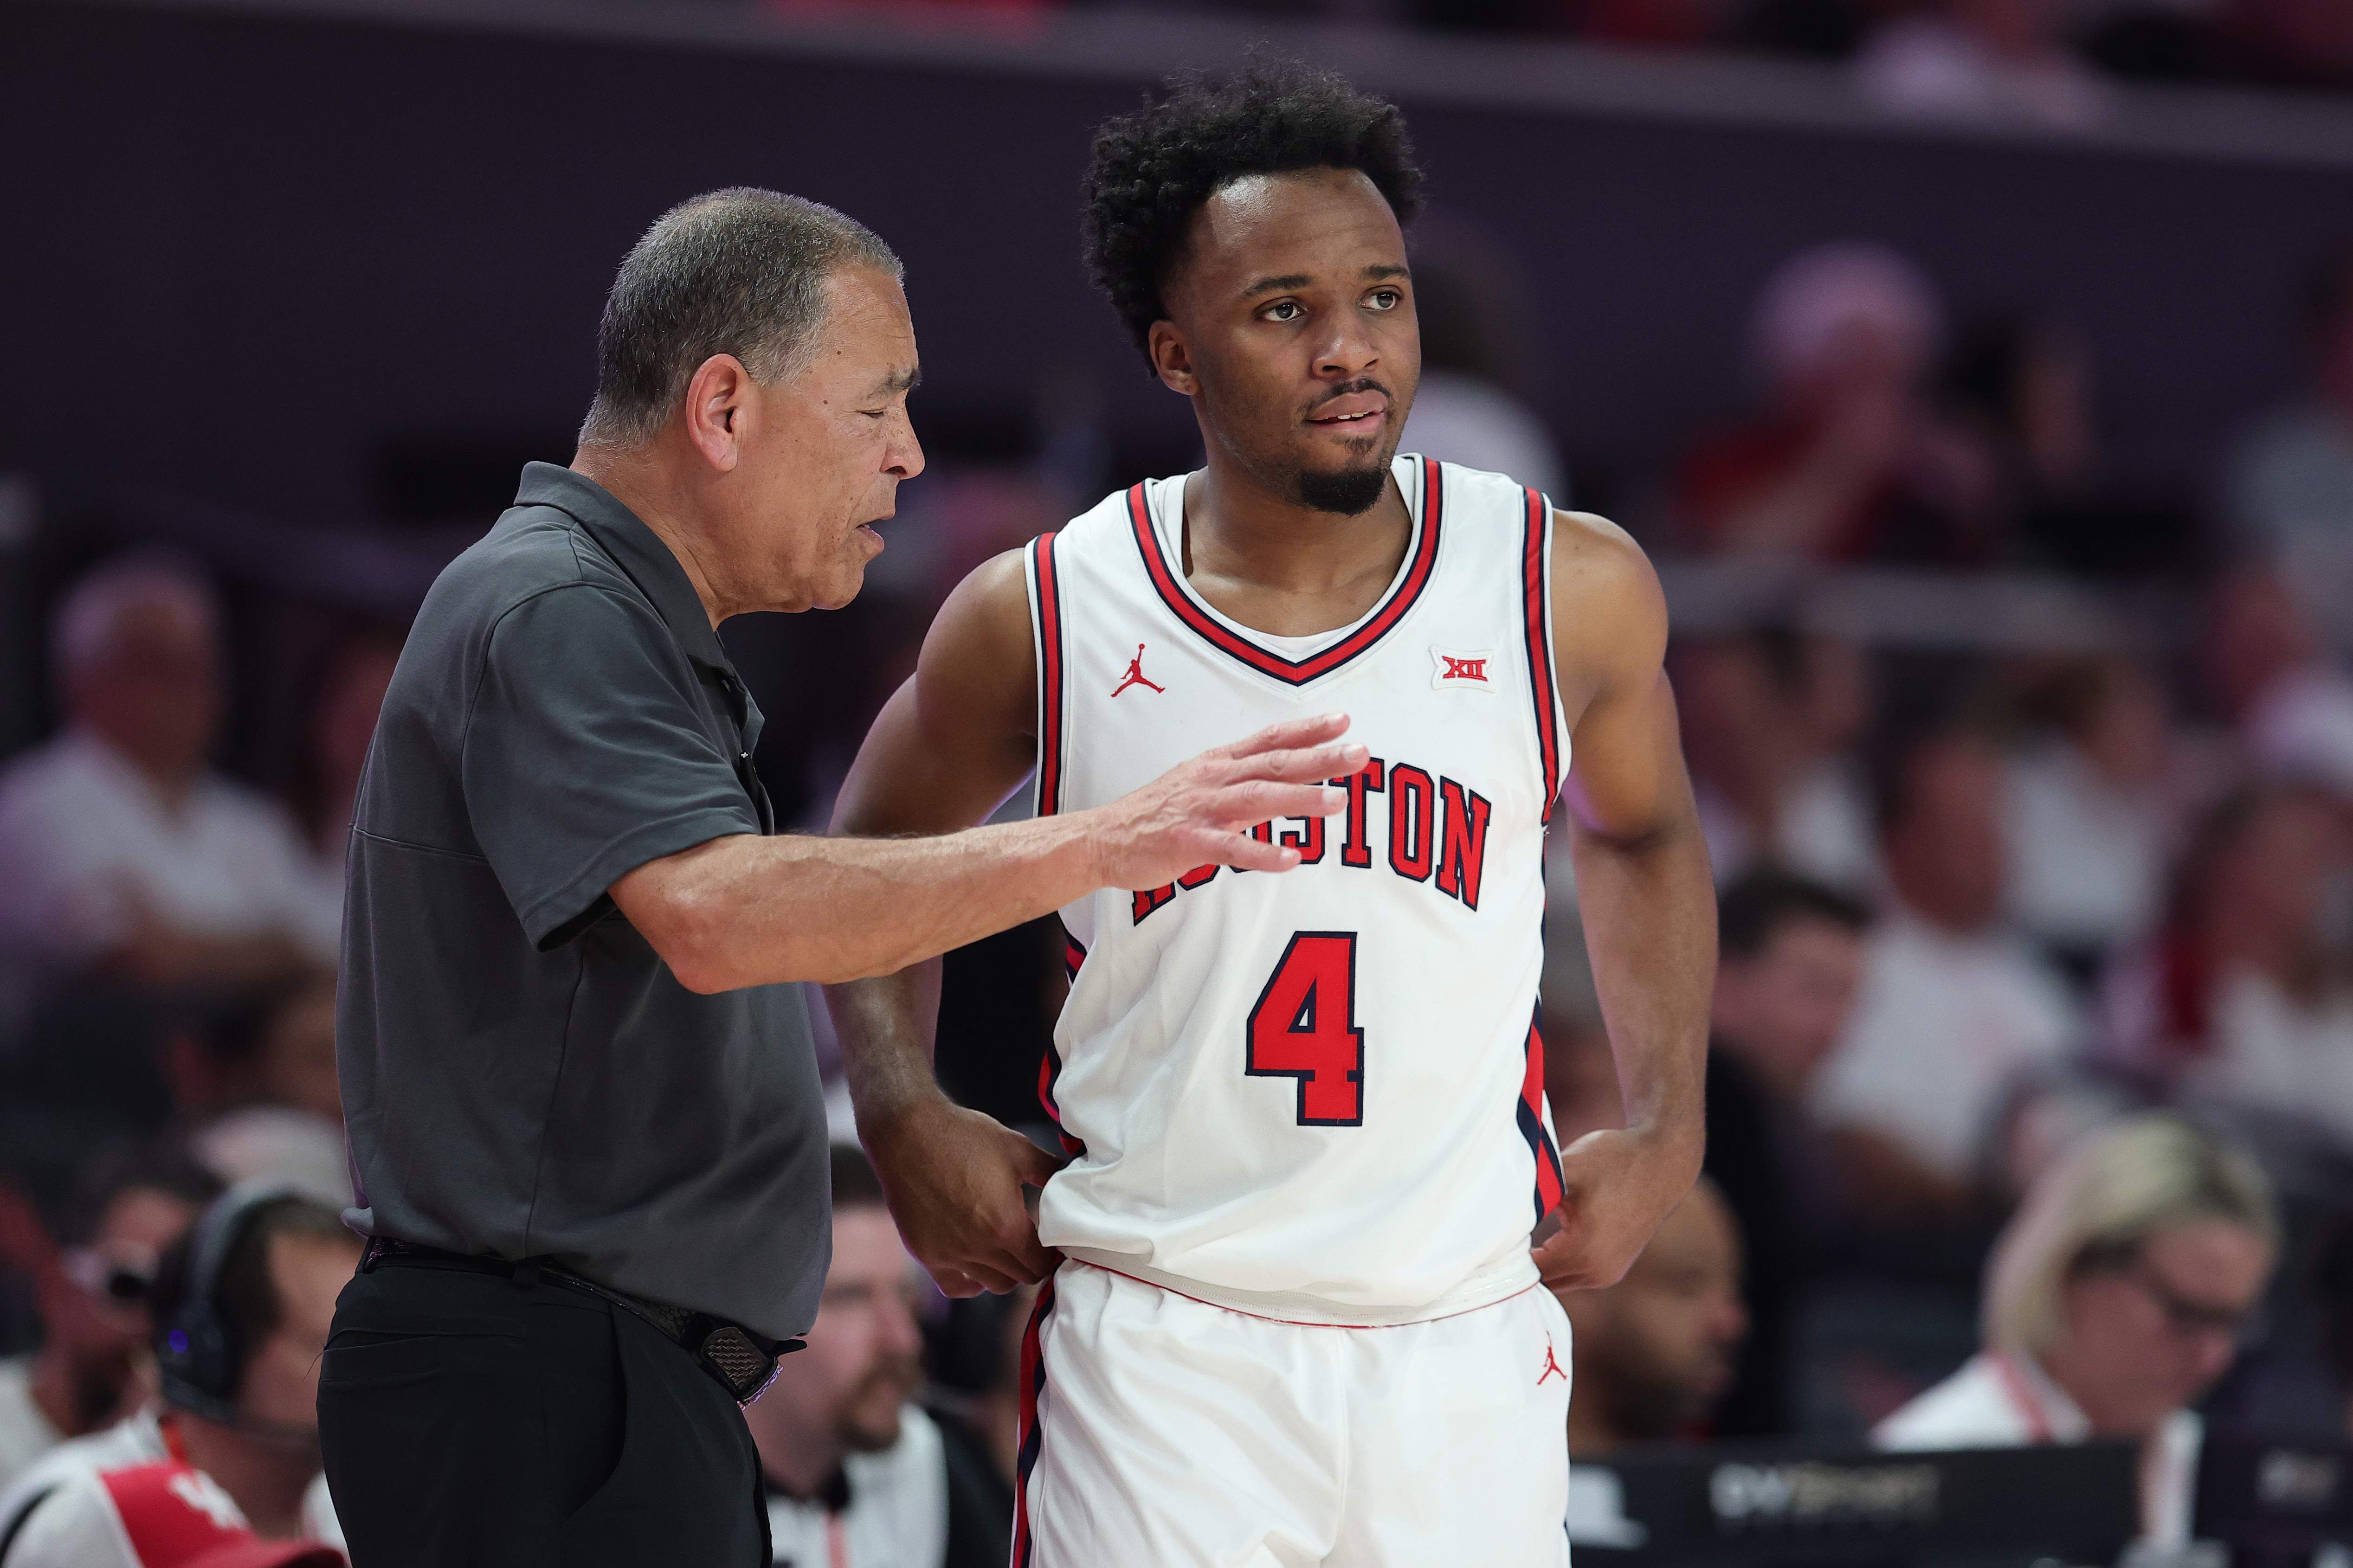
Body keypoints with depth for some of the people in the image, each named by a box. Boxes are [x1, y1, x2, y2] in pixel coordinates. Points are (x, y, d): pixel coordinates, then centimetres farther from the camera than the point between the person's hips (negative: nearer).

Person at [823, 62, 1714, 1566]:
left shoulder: (1570, 592, 0)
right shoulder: (1039, 619, -2)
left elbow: (1641, 836, 21)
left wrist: (1666, 1131, 11)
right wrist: (906, 1119, 2)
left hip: (1464, 1343, 1)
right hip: (1156, 1343, -1)